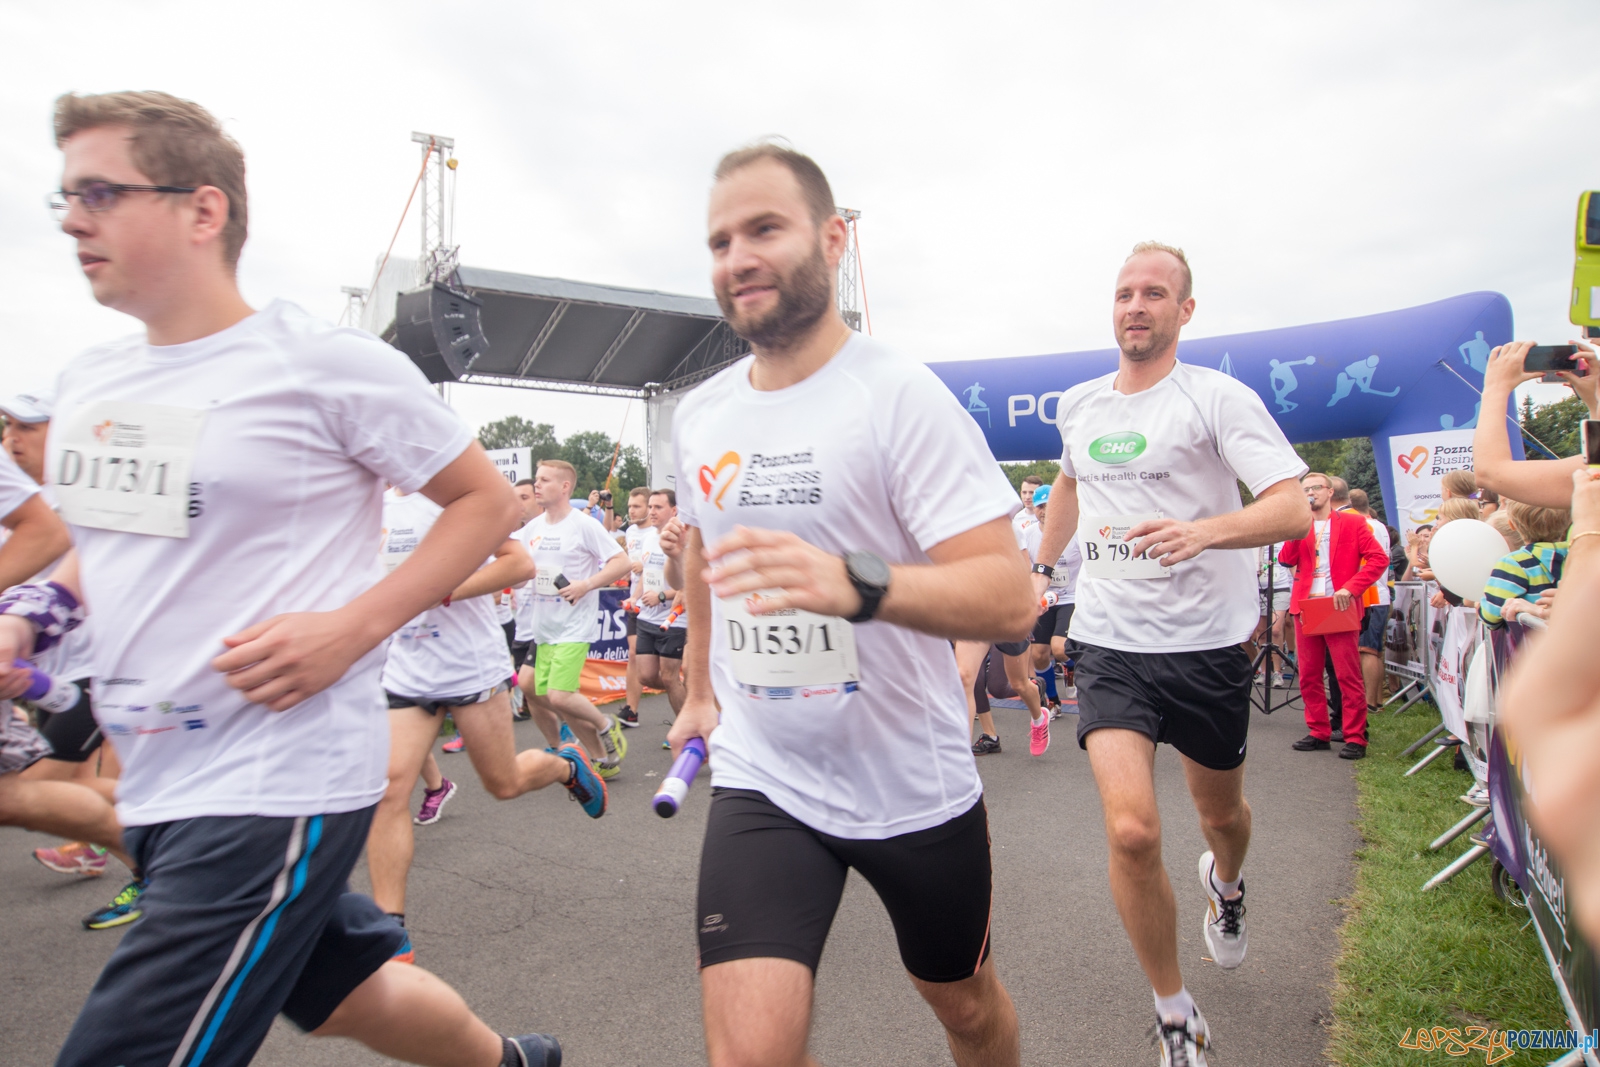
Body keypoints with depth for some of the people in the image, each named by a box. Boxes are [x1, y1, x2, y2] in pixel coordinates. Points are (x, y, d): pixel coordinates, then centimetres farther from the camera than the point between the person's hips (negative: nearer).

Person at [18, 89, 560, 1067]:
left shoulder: (326, 364, -12)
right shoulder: (89, 382, 9)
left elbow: (487, 501, -8)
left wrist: (353, 626, -18)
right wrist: (26, 616, 3)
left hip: (280, 782, -7)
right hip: (156, 783, 8)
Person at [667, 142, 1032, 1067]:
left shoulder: (901, 394, -16)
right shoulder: (698, 417, 2)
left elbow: (1009, 598, -23)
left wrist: (854, 583, -41)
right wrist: (700, 690, 27)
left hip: (915, 783, -2)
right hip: (761, 780, 3)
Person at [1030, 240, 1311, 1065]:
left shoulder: (1219, 397, -8)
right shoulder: (1078, 405, 7)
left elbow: (1293, 509, -17)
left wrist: (1205, 531, -36)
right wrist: (1039, 568, 30)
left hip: (1207, 644, -2)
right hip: (1107, 642, 2)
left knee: (1221, 811, 20)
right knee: (1131, 831, -13)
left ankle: (1225, 884, 60)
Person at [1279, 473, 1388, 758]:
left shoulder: (1352, 522, 4)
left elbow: (1379, 558, -5)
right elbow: (1286, 560, -1)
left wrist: (1351, 588, -14)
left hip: (1337, 608, -4)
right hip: (1305, 607, 4)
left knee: (1349, 675, -4)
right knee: (1309, 675, 6)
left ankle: (1355, 738, 3)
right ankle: (1318, 733, 15)